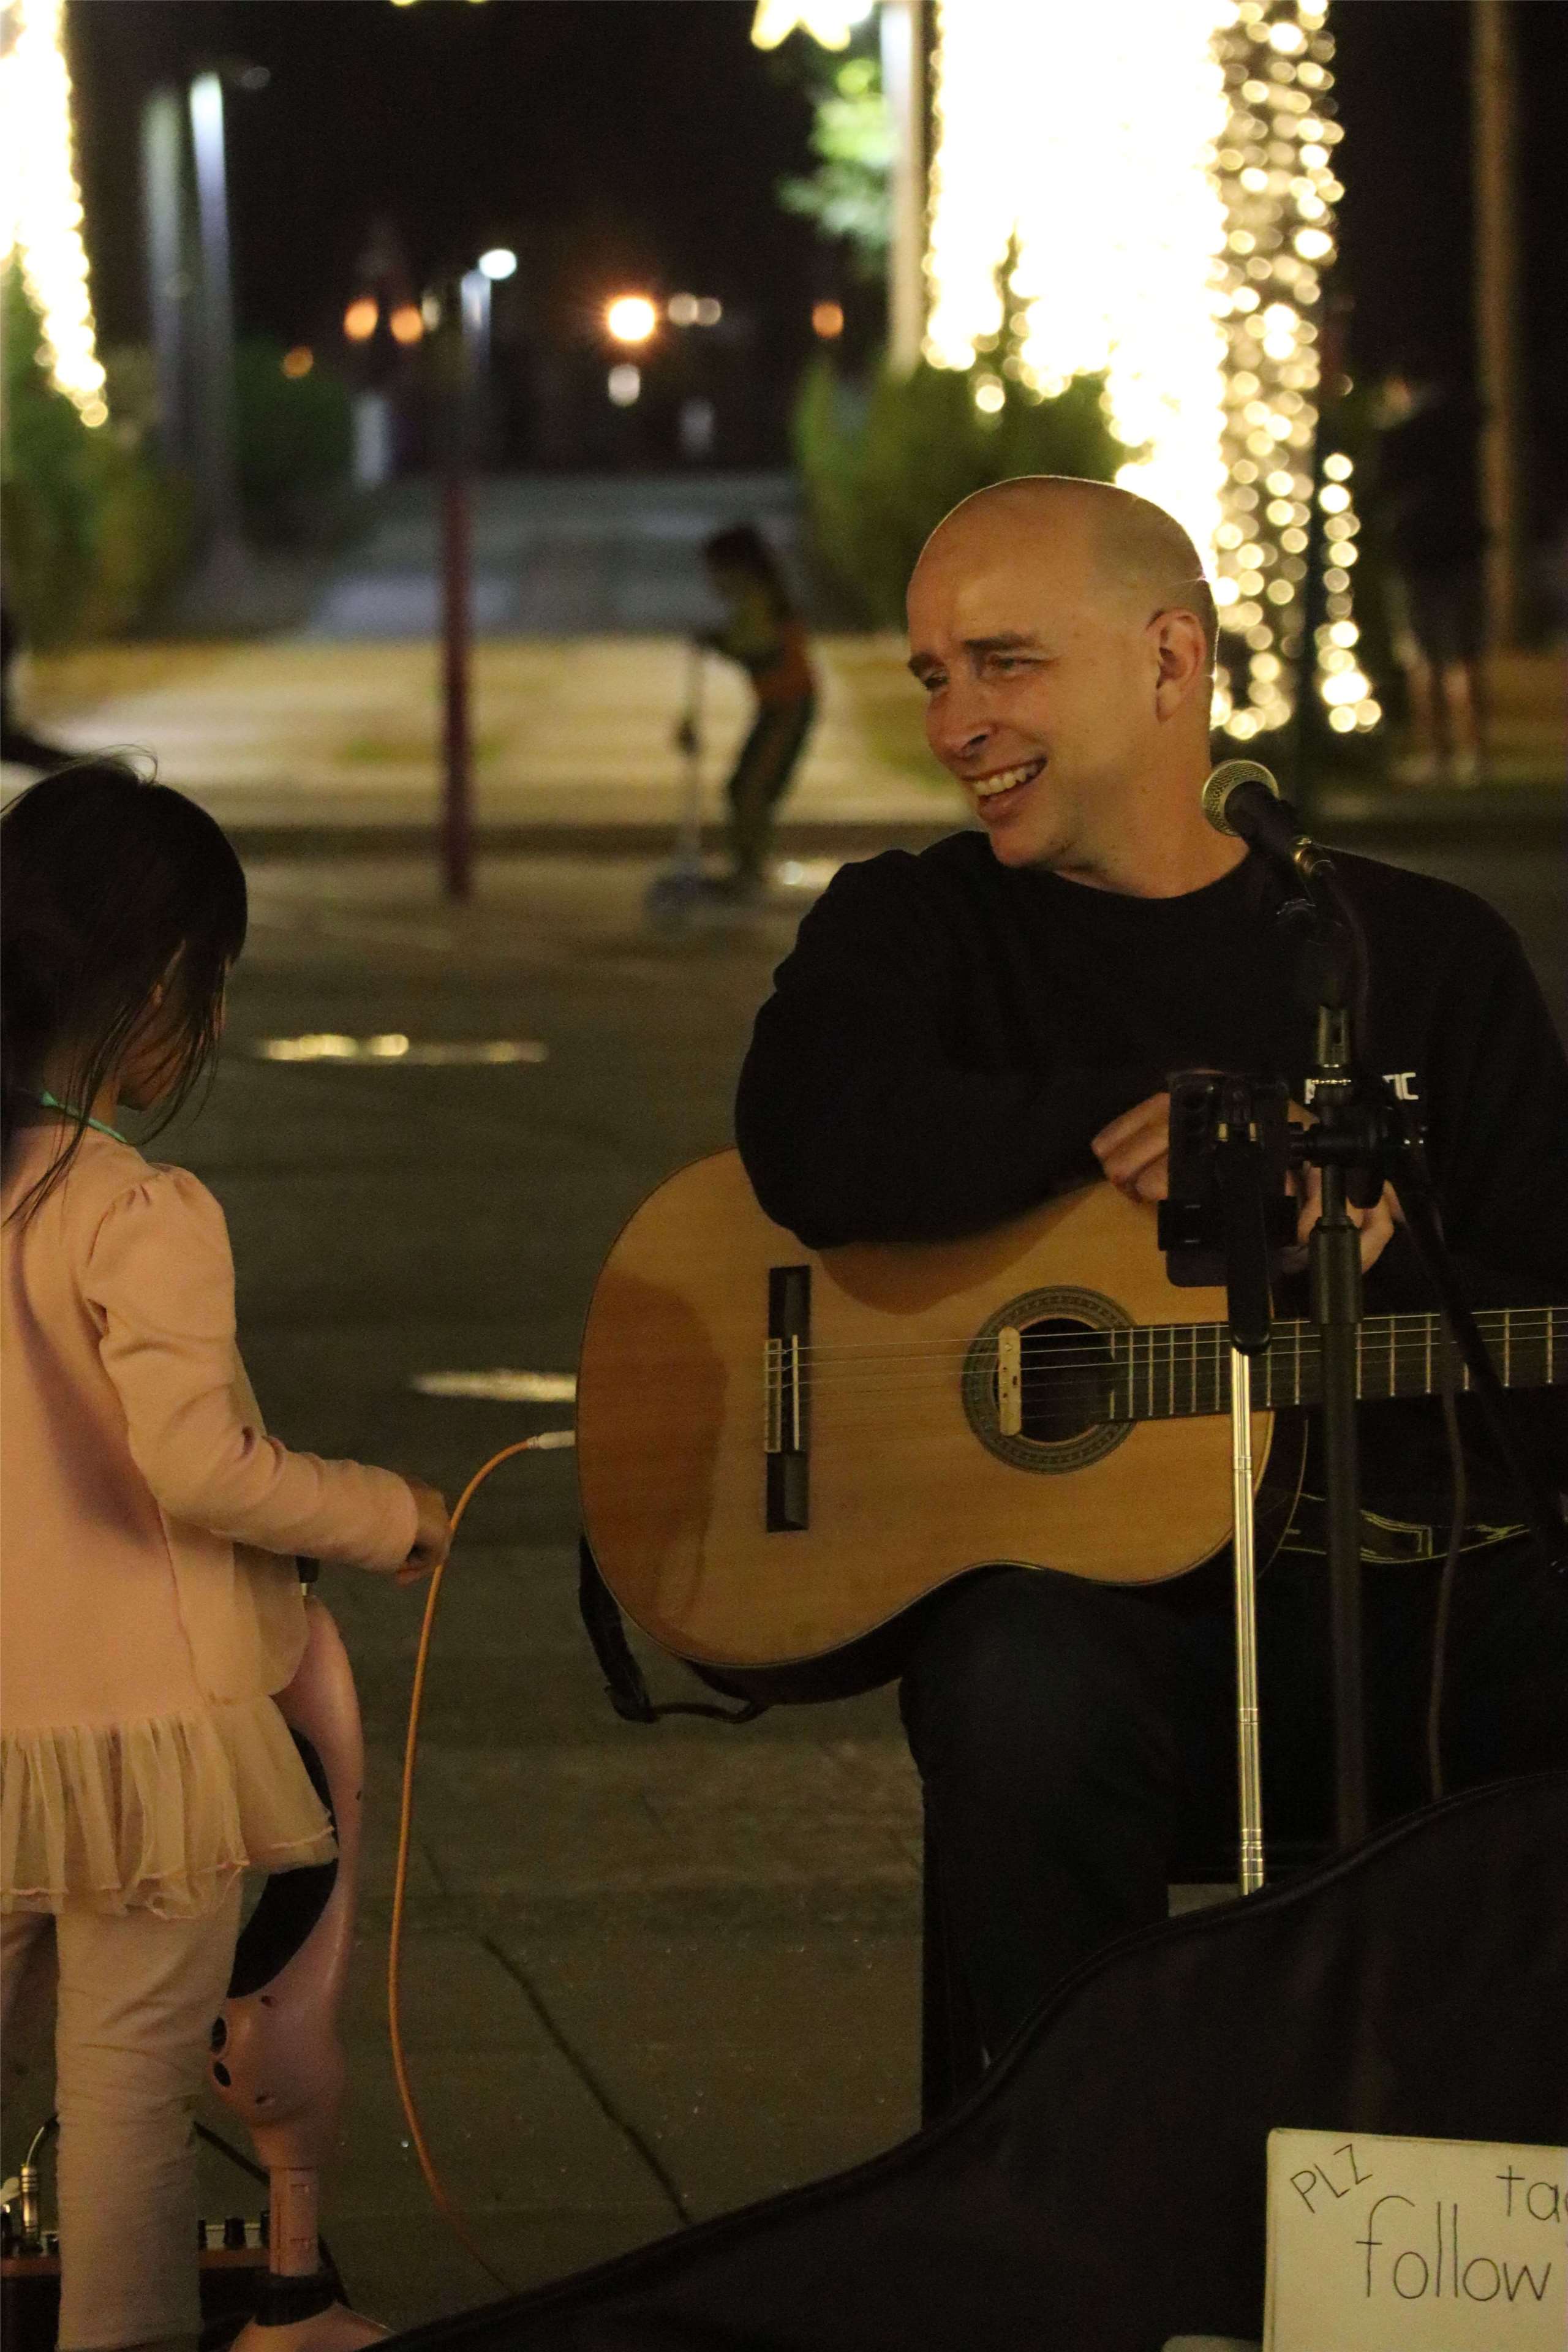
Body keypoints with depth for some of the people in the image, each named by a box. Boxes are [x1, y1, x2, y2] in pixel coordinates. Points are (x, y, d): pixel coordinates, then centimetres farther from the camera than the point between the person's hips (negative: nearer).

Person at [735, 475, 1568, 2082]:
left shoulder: (1428, 954, 13)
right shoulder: (910, 929, 12)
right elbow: (818, 1154, -13)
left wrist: (1370, 1243, -12)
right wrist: (1163, 1111, -8)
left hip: (1424, 1592, 1)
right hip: (1090, 1585, -1)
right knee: (1027, 1686, -36)